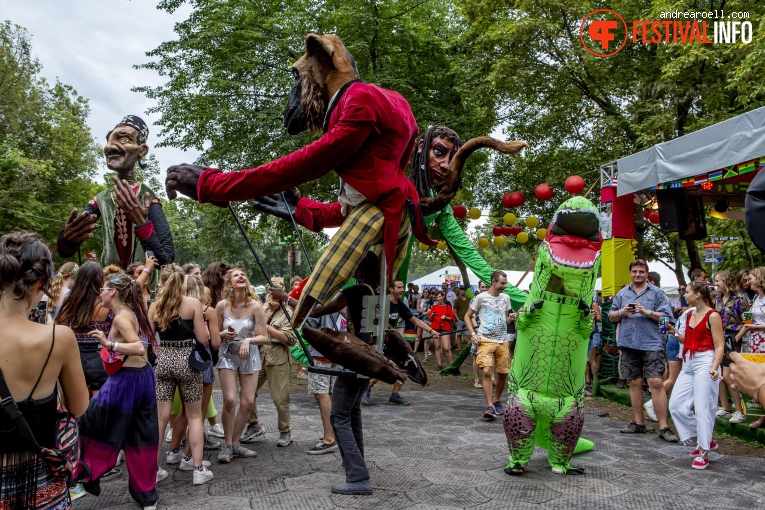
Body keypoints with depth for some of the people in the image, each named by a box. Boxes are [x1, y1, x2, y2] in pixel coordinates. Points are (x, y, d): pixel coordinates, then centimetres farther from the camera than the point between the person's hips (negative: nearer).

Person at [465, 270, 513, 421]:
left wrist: (512, 317, -1)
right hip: (486, 340, -5)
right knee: (487, 372, -18)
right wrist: (473, 334, -7)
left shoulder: (506, 298, 11)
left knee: (503, 374, 7)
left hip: (503, 341, 5)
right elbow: (467, 316, 5)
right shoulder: (481, 297, -3)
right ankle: (490, 407, -13)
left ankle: (497, 401, 29)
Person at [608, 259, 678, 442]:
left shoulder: (656, 292, 4)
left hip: (652, 344, -4)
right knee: (634, 383, 10)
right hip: (628, 344, 4)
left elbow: (666, 317, -4)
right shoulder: (622, 293, 14)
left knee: (656, 382, -10)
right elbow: (611, 317, 14)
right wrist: (622, 312, -6)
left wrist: (648, 312, -17)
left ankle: (663, 427, -4)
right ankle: (639, 423, 20)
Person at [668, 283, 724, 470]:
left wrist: (715, 368, -23)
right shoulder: (689, 315, 15)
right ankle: (705, 440, 19)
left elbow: (719, 346, -12)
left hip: (705, 363, -8)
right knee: (676, 405, 4)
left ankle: (703, 453, 3)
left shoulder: (712, 316, -7)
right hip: (688, 364, 8)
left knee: (702, 408, -7)